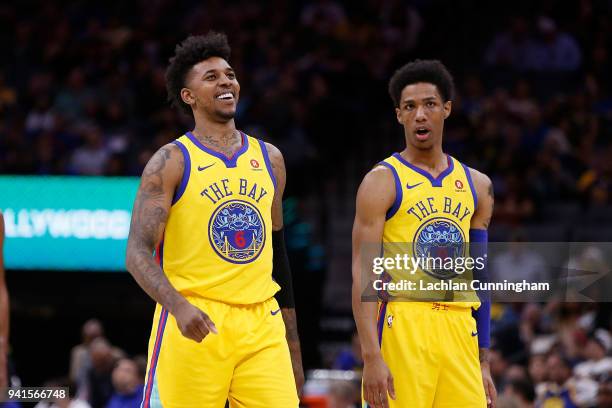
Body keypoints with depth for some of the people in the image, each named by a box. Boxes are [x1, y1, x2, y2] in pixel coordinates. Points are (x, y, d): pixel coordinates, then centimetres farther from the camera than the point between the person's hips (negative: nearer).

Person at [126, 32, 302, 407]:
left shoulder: (269, 159, 14)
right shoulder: (172, 162, -2)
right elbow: (138, 253, -10)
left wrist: (294, 350, 20)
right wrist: (179, 306, -29)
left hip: (261, 326, 4)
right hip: (194, 325, -4)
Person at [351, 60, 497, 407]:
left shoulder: (477, 186, 14)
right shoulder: (383, 182, -2)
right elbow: (363, 273, -9)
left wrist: (484, 365, 15)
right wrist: (372, 357, -19)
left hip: (459, 330, 5)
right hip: (402, 324, -5)